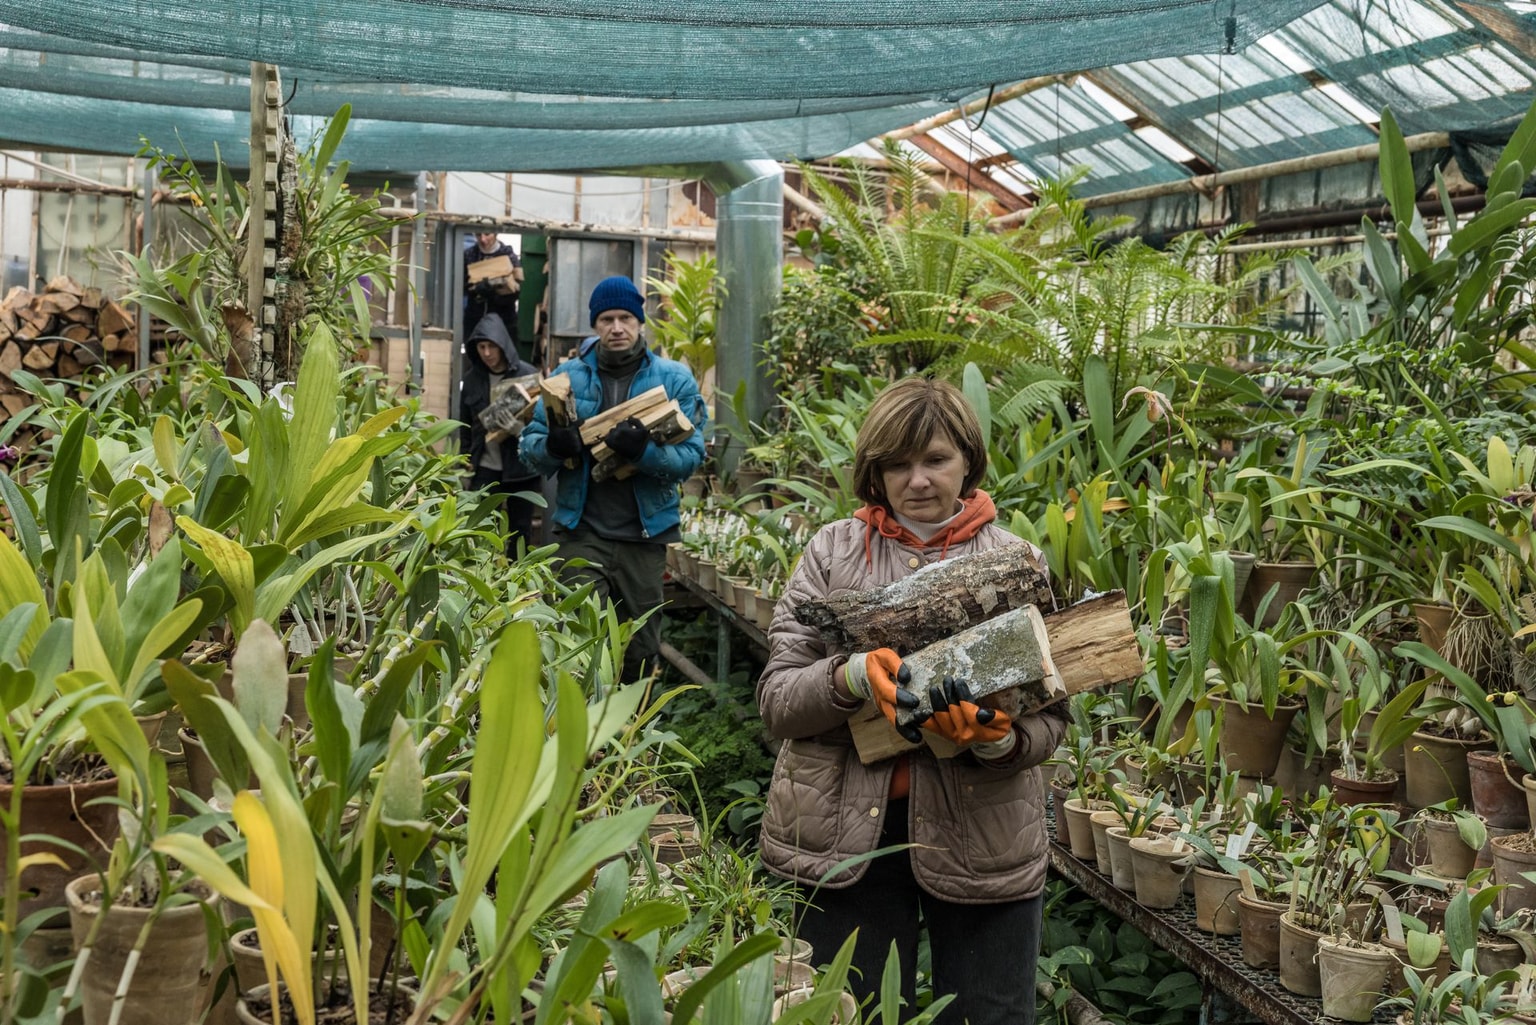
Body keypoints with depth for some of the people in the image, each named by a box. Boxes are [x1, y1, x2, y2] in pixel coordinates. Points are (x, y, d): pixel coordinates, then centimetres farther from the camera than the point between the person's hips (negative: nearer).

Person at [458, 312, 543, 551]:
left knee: (520, 530, 10)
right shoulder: (472, 378, 4)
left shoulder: (527, 374, -5)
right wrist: (466, 461, 9)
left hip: (522, 466, -2)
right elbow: (465, 426, 12)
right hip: (485, 468, 2)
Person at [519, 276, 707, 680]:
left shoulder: (674, 379, 0)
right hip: (582, 532, 0)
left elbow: (690, 456, -9)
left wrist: (643, 451, -28)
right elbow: (529, 446, 2)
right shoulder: (568, 375, 5)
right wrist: (554, 447, -21)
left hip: (645, 535, 0)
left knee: (640, 650, 11)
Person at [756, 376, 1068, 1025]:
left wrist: (997, 739, -23)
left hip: (983, 834, 0)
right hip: (846, 832, 0)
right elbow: (776, 701, -4)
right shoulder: (832, 552, 1)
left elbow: (1051, 717, 0)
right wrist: (851, 678, -24)